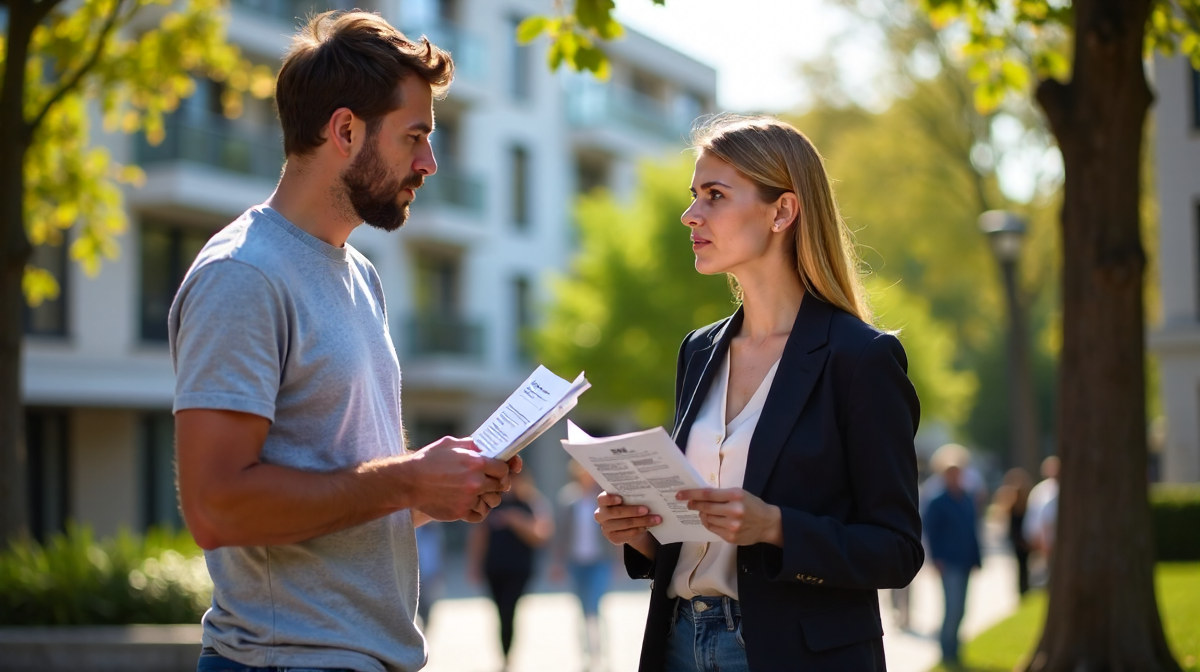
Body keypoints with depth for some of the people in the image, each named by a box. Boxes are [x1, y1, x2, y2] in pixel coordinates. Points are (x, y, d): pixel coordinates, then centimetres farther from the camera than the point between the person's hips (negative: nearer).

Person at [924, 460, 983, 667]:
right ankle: (948, 651, -3)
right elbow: (930, 531, -7)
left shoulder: (968, 500, 11)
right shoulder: (938, 503, -6)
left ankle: (950, 649, 21)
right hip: (949, 564, -6)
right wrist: (937, 558, -12)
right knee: (954, 607, -12)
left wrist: (976, 558, 11)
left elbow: (973, 531, 15)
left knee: (959, 609, 10)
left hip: (965, 563, 6)